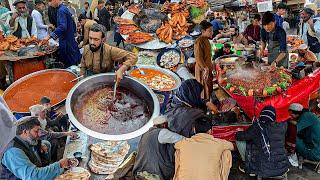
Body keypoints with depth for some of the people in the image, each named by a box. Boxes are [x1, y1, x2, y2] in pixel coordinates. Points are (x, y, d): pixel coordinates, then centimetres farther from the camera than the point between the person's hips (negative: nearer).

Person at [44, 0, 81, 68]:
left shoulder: (61, 10, -16)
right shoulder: (64, 8, 14)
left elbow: (62, 27, -31)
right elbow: (73, 25, 20)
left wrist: (50, 36, -35)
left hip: (66, 43, -10)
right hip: (70, 41, 10)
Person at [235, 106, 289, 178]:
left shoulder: (257, 127, -14)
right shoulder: (282, 126, -4)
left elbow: (239, 137, -3)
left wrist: (238, 133, 22)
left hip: (265, 170, -4)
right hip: (283, 168, 4)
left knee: (239, 141, 4)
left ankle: (251, 169, 15)